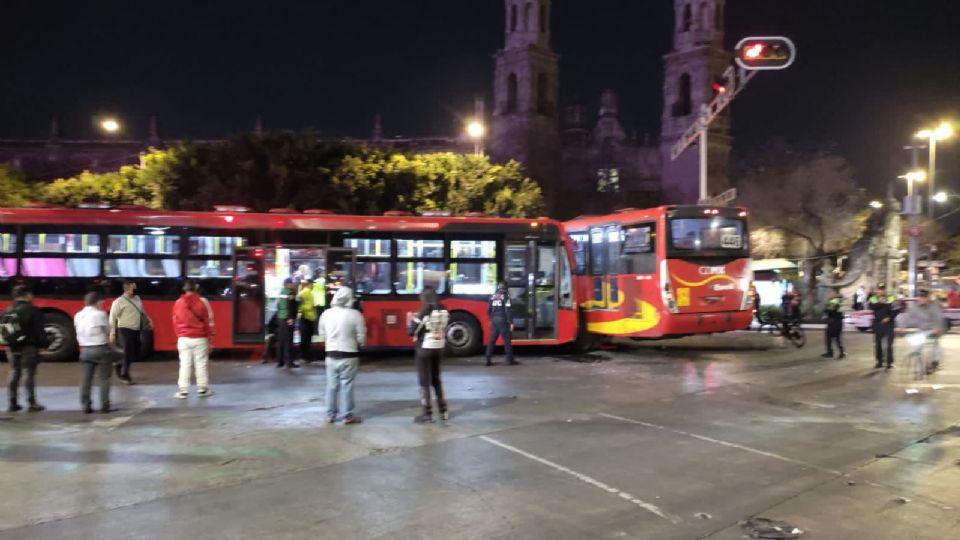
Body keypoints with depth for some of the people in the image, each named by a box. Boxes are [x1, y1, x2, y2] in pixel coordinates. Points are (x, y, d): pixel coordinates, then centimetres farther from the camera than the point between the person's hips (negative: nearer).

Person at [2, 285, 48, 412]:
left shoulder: (8, 311, 9)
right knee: (29, 373, -3)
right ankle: (32, 403, -2)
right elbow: (39, 330, -13)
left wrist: (9, 342, 18)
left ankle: (13, 403, 14)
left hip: (12, 348, 6)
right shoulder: (32, 310, -11)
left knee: (14, 373, 12)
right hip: (28, 347, -6)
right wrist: (43, 344, -7)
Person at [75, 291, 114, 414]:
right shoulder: (100, 314, -12)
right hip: (101, 349, -5)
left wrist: (83, 344, 15)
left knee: (86, 379, 9)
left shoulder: (78, 316, 5)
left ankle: (86, 406, 9)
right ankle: (104, 406, 4)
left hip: (85, 350, 5)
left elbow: (79, 333, 9)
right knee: (104, 378, 4)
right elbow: (108, 330, -3)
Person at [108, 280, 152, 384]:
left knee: (136, 355, 10)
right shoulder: (119, 301, -10)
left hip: (136, 331, 7)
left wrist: (148, 320, 8)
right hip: (125, 330, -7)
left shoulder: (137, 299, 11)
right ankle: (125, 375, 17)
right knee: (128, 354, -2)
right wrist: (112, 334, -13)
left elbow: (142, 312, 24)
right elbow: (112, 318, -10)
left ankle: (120, 366, 34)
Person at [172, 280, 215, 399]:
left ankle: (182, 391, 5)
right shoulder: (202, 301, -4)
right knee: (201, 364, 4)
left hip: (184, 339, 2)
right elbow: (208, 322, -3)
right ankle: (202, 389, 9)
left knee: (184, 365, 5)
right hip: (200, 338, -2)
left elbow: (175, 322, 8)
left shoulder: (178, 303, 3)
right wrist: (210, 339, 4)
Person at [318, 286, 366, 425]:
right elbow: (361, 338, -9)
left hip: (331, 355, 4)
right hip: (349, 355, -3)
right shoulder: (355, 315, -13)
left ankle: (330, 415, 19)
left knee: (332, 385, 12)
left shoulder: (326, 313, -1)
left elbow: (322, 335, 8)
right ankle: (348, 416, 9)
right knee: (346, 385, 3)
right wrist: (356, 344, 13)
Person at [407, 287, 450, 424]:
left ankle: (427, 414, 6)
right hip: (439, 348, 6)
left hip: (424, 349, -6)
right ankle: (443, 411, 21)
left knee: (424, 381, 3)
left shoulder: (424, 311, -17)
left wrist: (411, 321, 5)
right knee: (436, 379, 19)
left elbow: (412, 331, -15)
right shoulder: (444, 311, 2)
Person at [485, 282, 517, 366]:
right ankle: (510, 360, 5)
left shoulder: (493, 297, 9)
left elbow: (489, 310, 12)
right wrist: (511, 322, -12)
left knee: (492, 340, 8)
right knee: (507, 340, 2)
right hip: (503, 320, -5)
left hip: (494, 320, 6)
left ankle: (488, 360, 6)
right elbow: (508, 311, -14)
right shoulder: (505, 297, -8)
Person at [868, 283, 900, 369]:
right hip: (877, 323, 2)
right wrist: (880, 303, -22)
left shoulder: (891, 298, 0)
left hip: (888, 323, -2)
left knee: (889, 343, -5)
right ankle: (879, 362, 18)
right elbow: (870, 307, -14)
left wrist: (889, 317, -12)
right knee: (878, 343, 7)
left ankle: (890, 362, 4)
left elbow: (897, 310, -4)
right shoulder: (873, 299, 4)